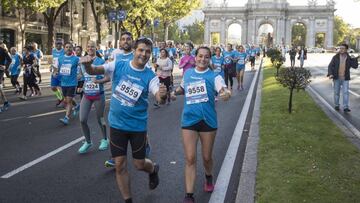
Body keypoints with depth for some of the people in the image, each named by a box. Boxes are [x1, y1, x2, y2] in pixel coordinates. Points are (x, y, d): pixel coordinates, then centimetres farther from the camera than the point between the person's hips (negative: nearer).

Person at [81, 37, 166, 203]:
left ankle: (153, 170, 46)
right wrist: (87, 64, -38)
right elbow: (93, 71, -14)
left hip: (138, 126, -1)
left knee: (139, 164, 9)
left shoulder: (150, 76, -9)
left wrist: (163, 95, -47)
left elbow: (159, 99, -22)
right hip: (117, 124, 1)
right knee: (120, 165, 4)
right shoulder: (118, 66, -7)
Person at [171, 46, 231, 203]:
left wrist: (226, 94, -43)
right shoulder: (187, 73, 7)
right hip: (189, 121, 2)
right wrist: (175, 92, 5)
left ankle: (208, 177, 46)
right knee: (190, 159, -3)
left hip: (208, 121, -1)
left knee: (207, 157, 13)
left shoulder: (214, 76, -4)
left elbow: (224, 90, -20)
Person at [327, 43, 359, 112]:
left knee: (345, 92, -8)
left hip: (345, 78, 0)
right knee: (336, 92, 8)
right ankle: (337, 105, 23)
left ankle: (345, 107, -9)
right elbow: (330, 66, -5)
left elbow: (355, 66, -6)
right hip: (337, 78, 0)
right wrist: (330, 74, -20)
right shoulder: (335, 57, -1)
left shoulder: (349, 58, 2)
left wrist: (355, 59, -20)